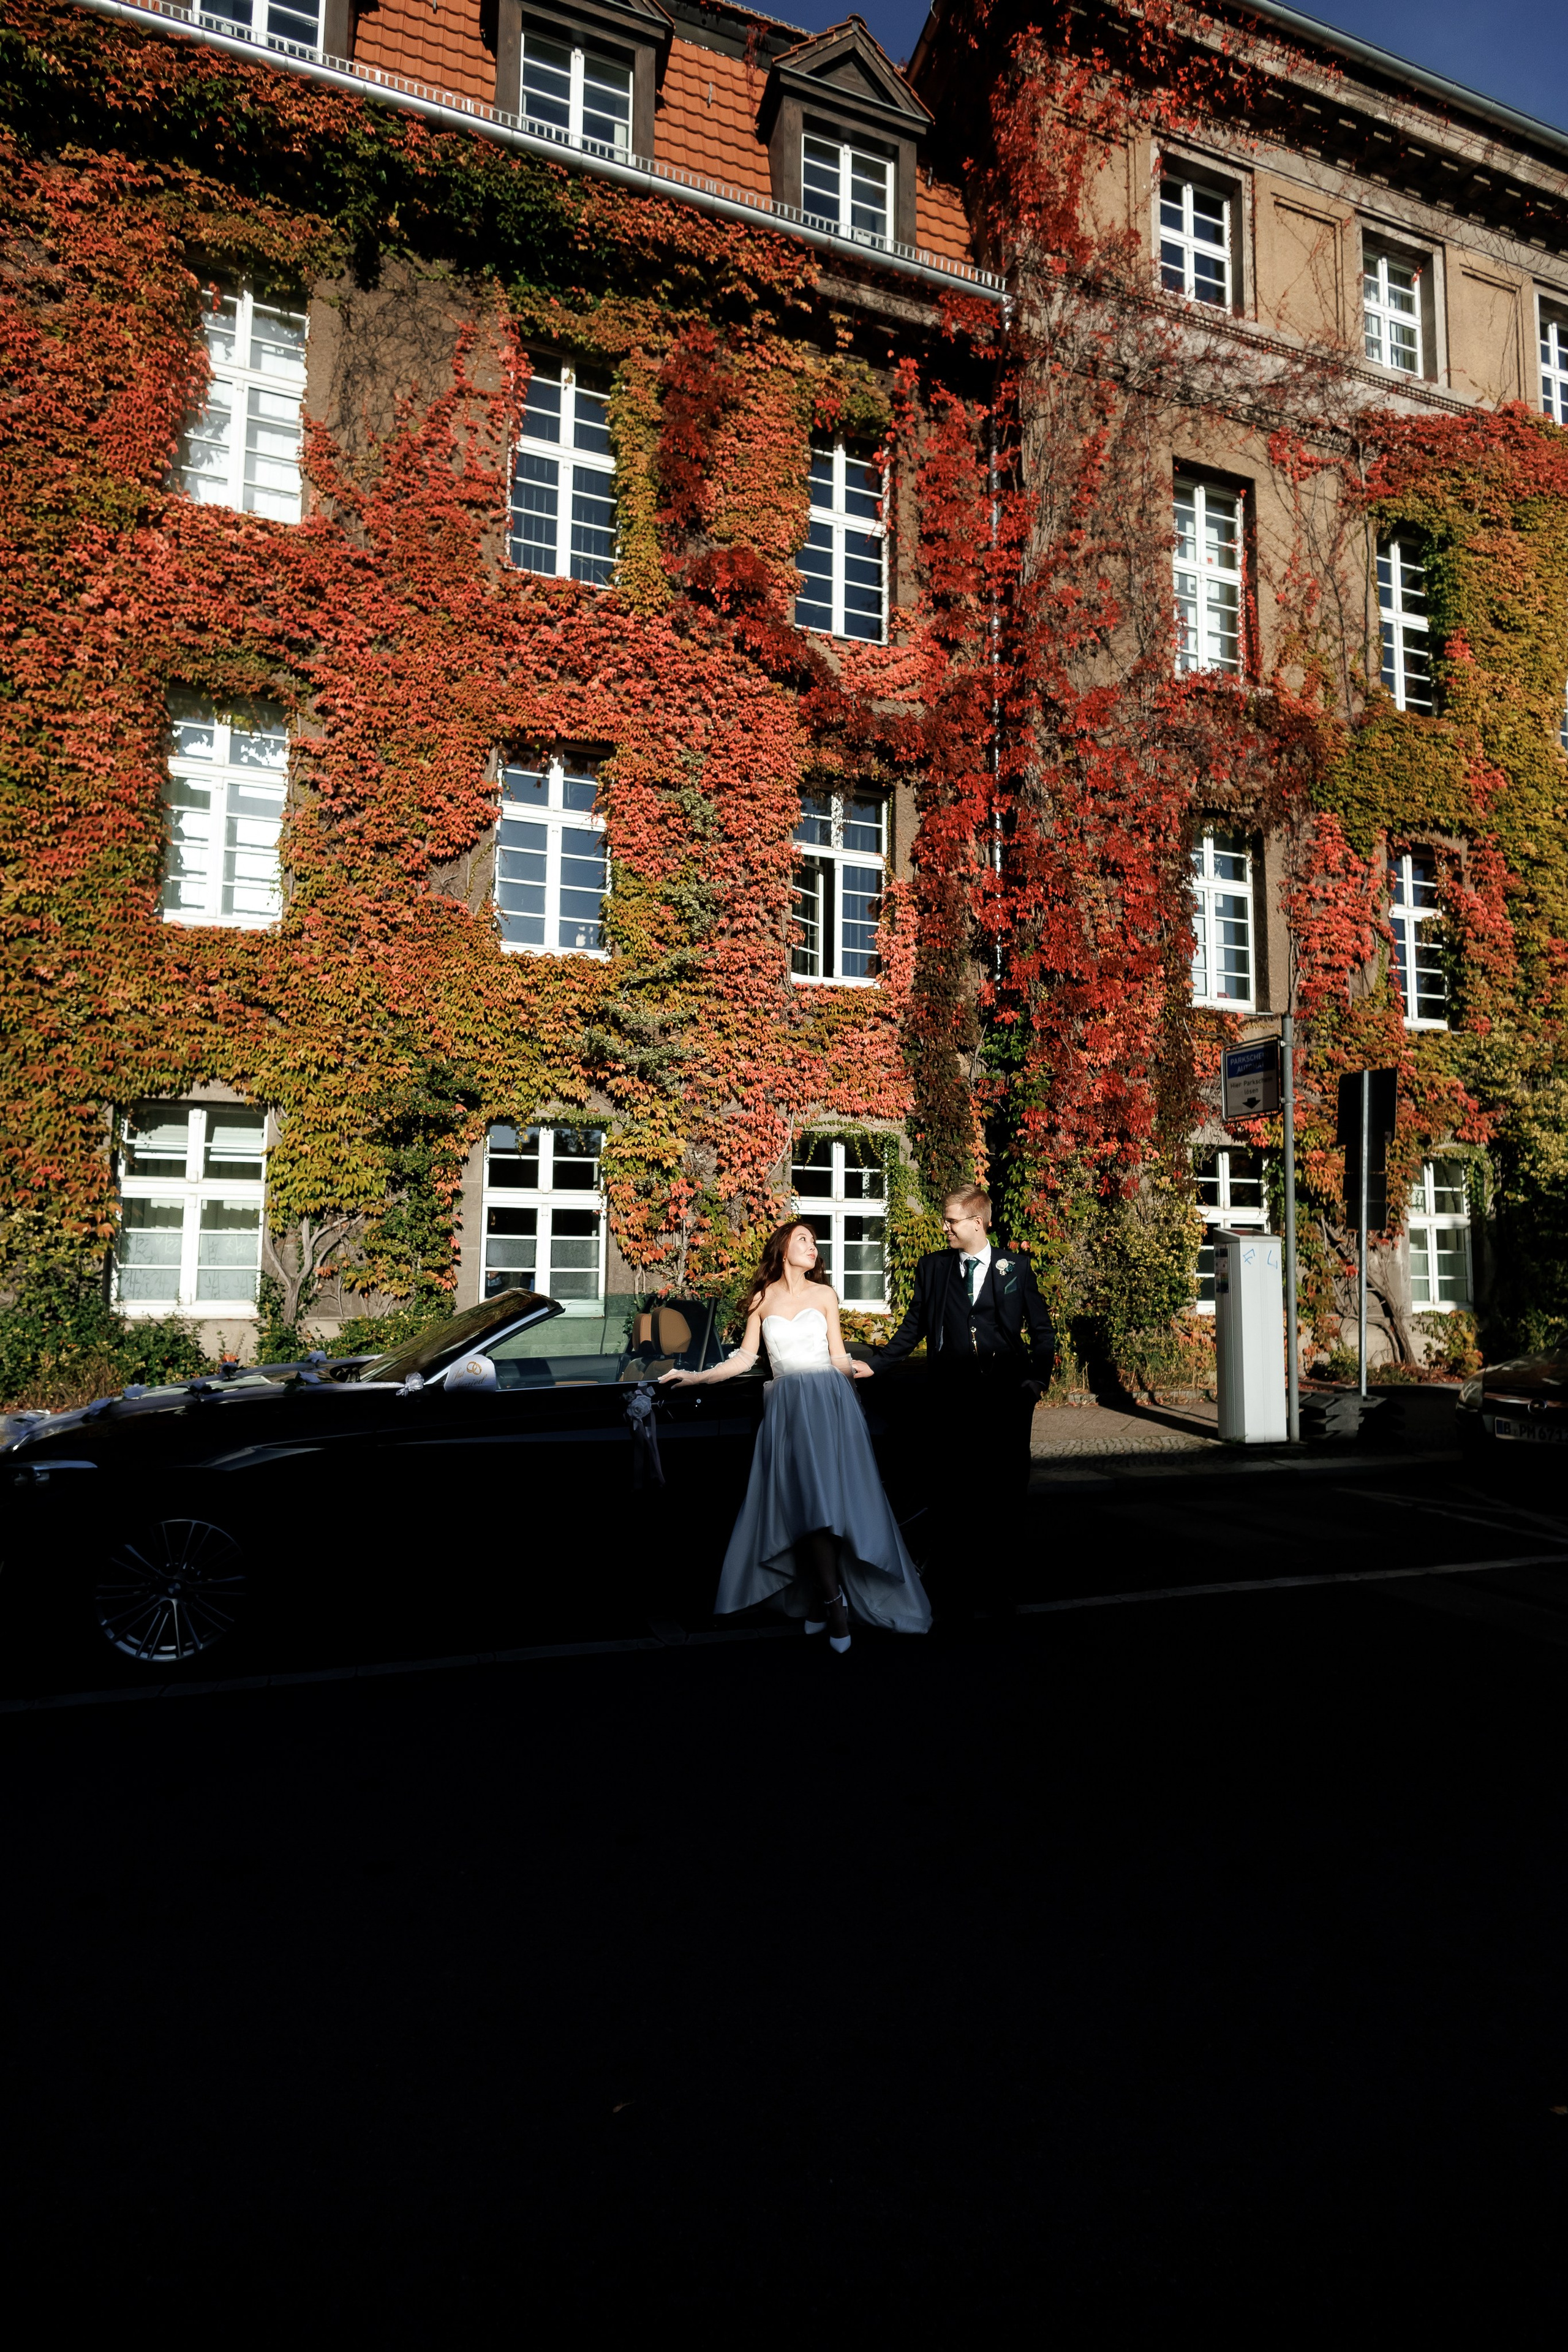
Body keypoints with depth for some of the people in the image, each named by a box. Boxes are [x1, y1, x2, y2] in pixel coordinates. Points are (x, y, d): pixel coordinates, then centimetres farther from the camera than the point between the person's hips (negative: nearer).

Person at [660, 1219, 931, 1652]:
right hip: (787, 1404, 1)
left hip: (827, 1399, -1)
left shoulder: (824, 1294, 10)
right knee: (804, 1501, -7)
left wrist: (856, 1369, -14)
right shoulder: (762, 1299, 11)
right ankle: (833, 1602, 0)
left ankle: (824, 1599, -7)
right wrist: (696, 1377, 6)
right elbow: (745, 1357, 12)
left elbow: (838, 1357, 7)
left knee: (827, 1492, -12)